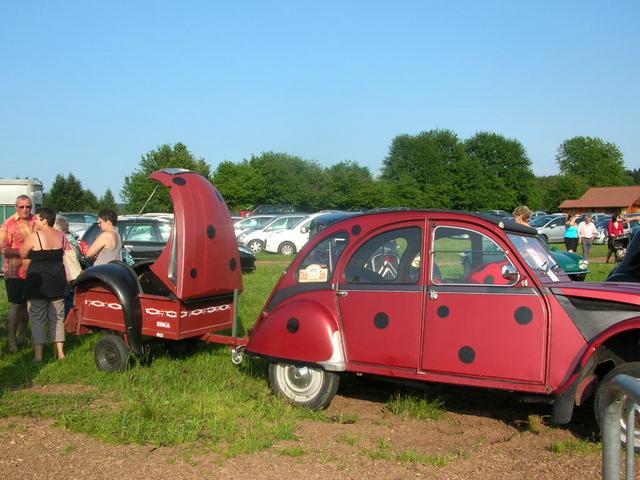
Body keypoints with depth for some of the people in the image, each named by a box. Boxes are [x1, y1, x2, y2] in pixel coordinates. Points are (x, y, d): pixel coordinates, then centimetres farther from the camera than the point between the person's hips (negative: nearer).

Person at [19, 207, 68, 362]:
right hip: (57, 280, 5)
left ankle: (38, 354, 0)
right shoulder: (60, 236, 4)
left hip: (38, 281, -5)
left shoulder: (34, 237, -11)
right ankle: (60, 352, 13)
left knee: (37, 318, 2)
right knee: (57, 317, 12)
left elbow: (22, 255, 1)